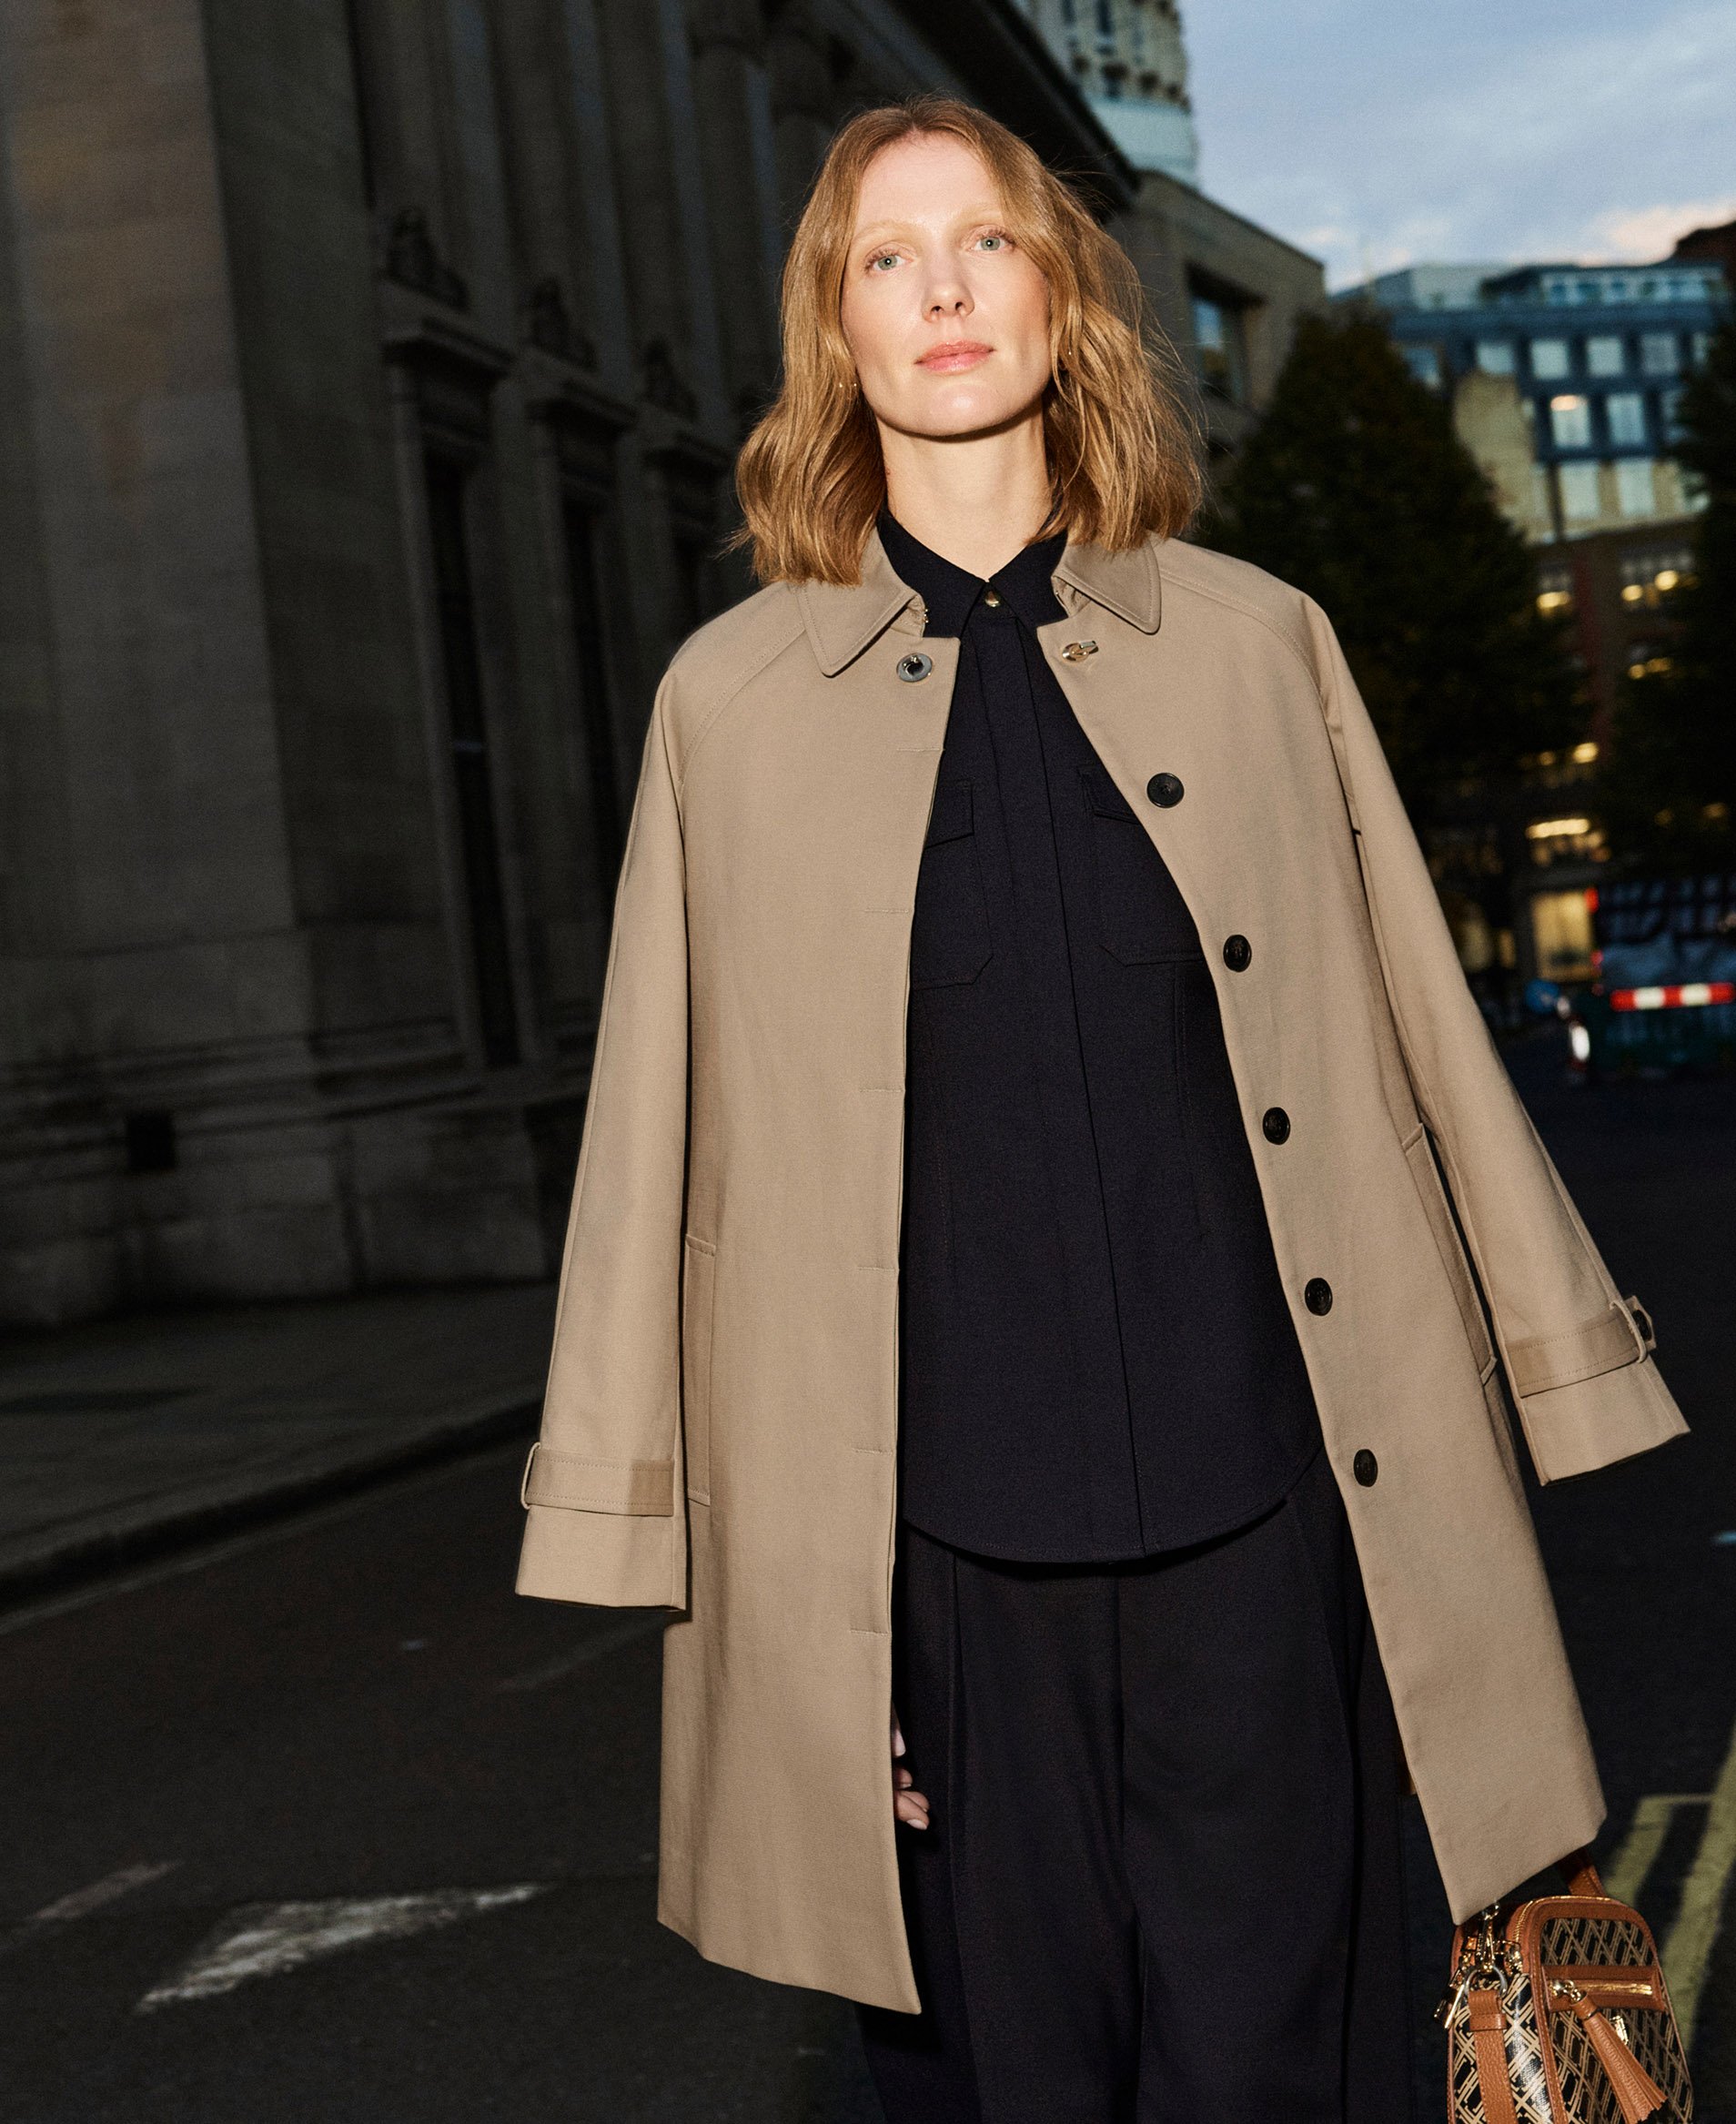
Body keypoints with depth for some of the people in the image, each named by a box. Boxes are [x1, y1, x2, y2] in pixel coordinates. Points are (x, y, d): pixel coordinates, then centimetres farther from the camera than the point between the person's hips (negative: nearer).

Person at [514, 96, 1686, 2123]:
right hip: (938, 1546, 0)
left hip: (1262, 1508, 1)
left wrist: (1551, 1366, 12)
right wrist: (644, 1505, 7)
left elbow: (1415, 1025, 12)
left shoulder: (1260, 643, 8)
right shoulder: (730, 696, 6)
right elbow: (661, 1122, 8)